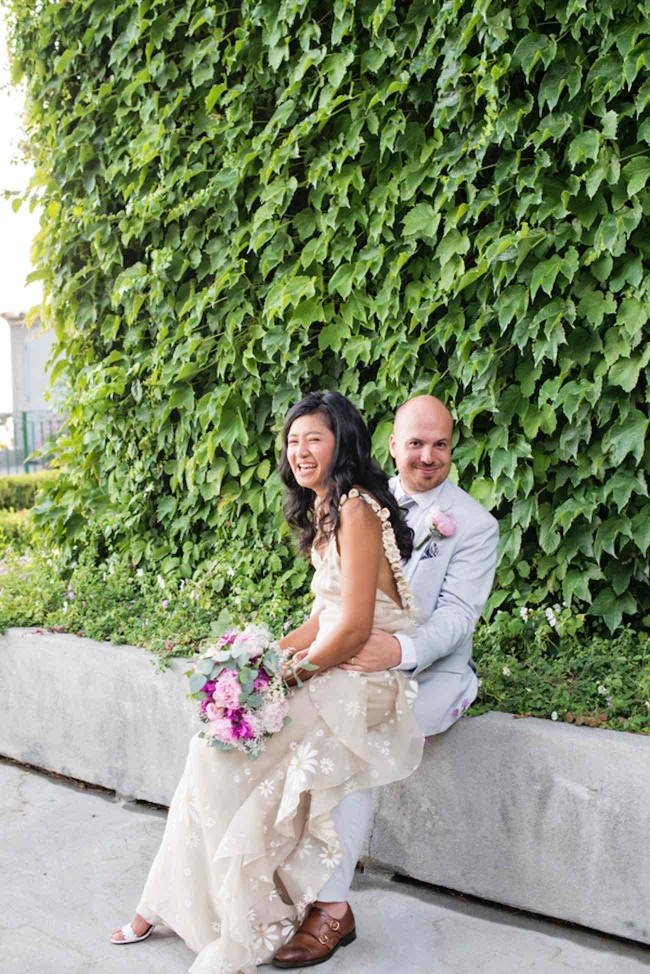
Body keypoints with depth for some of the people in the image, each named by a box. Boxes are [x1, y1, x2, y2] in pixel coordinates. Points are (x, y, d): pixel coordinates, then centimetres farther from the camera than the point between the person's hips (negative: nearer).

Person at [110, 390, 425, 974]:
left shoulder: (356, 510, -15)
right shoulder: (328, 512, 15)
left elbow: (354, 627, -20)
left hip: (365, 684, -9)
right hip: (336, 672, 9)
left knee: (231, 754, -16)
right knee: (219, 746, -5)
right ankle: (175, 906, 4)